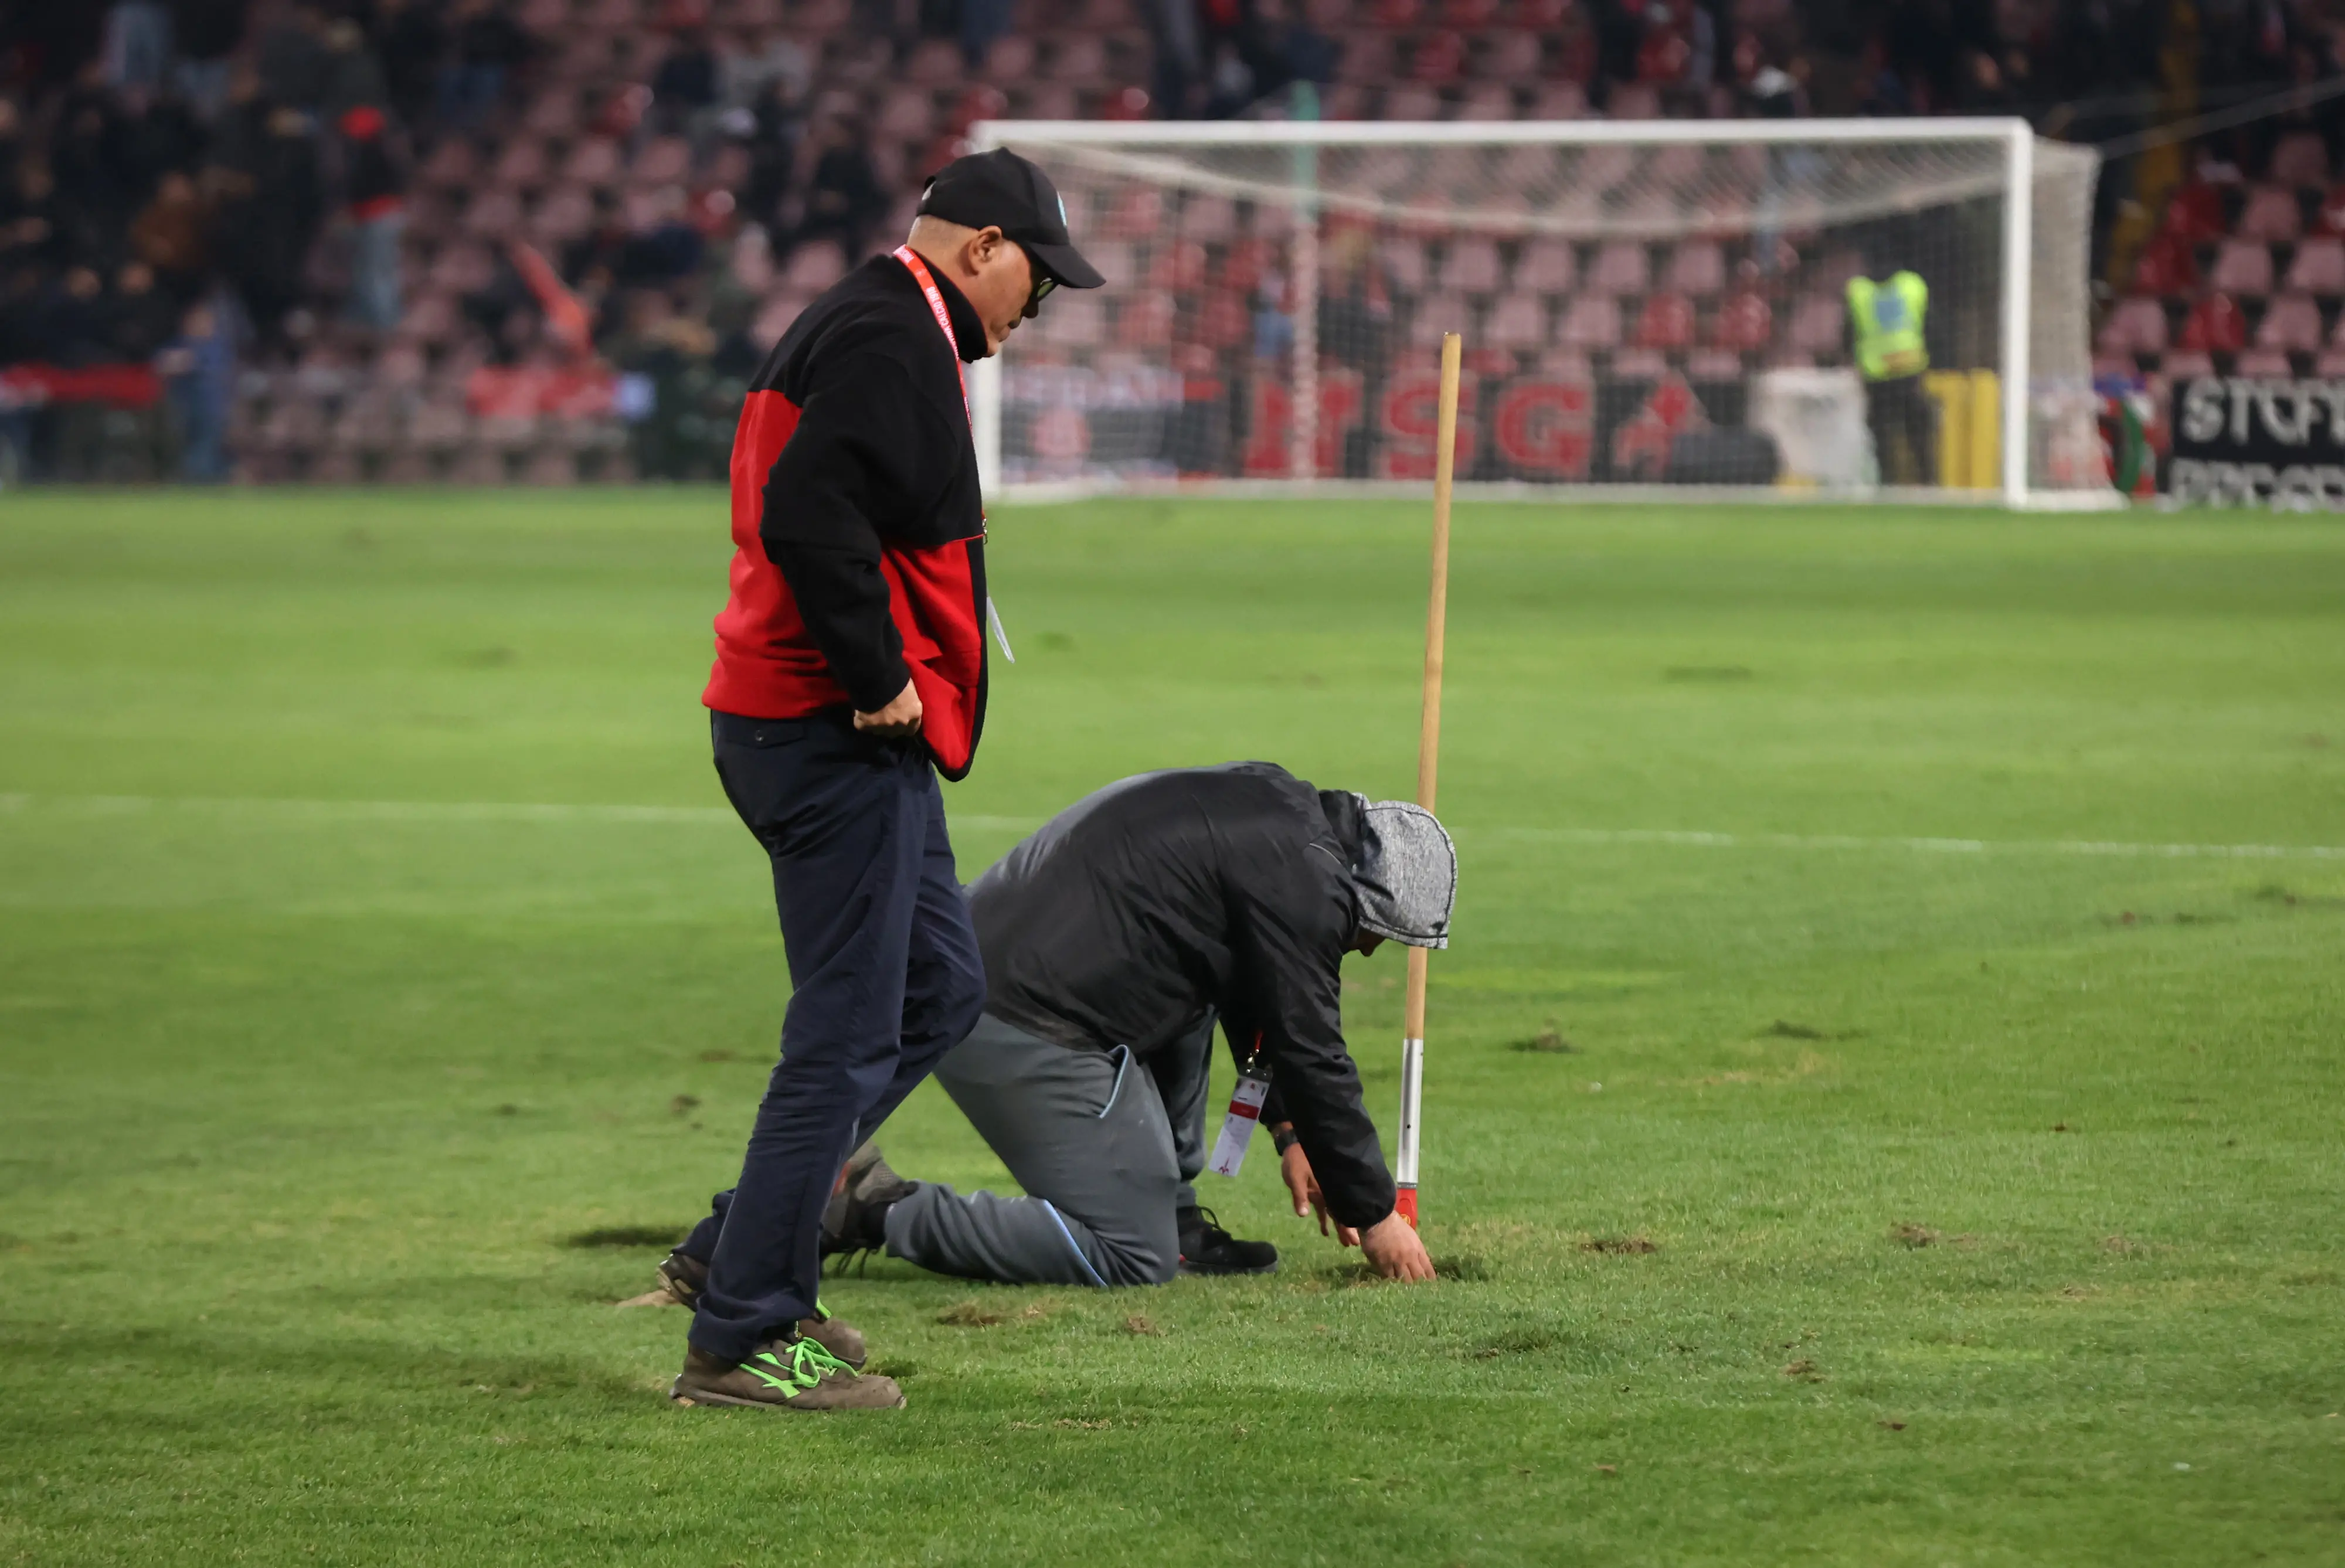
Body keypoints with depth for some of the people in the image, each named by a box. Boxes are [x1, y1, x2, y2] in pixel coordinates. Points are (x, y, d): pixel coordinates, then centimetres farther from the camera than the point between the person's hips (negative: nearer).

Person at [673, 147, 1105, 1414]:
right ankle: (741, 1343, -4)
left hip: (804, 729, 11)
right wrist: (879, 679, -20)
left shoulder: (871, 327, 19)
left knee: (939, 989, 18)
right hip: (839, 739, -11)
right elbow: (810, 516, -27)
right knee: (847, 1037, -7)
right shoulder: (890, 338, -14)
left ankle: (750, 1251, 18)